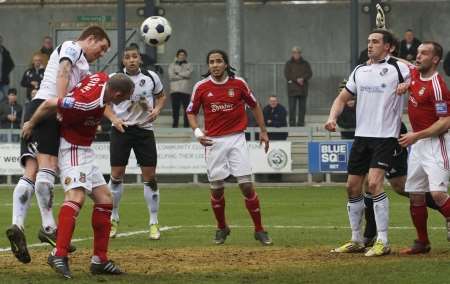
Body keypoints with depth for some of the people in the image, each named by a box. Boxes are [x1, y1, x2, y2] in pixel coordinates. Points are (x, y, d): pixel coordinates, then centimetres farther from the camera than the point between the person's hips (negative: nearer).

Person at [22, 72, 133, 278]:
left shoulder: (102, 78, -4)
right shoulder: (89, 104, -30)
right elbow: (50, 104, -23)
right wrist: (31, 124, -5)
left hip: (84, 151, 10)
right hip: (71, 149, -10)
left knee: (104, 199, 11)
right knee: (77, 195, -28)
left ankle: (100, 260, 14)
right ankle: (59, 255, -39)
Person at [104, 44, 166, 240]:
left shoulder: (151, 77, 0)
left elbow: (161, 95, 17)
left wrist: (157, 109, -3)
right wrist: (114, 118, -11)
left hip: (144, 129, 1)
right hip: (121, 129, -1)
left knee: (150, 176, -2)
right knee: (116, 175, -1)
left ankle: (154, 223, 6)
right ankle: (113, 219, 15)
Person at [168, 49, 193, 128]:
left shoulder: (188, 65, 15)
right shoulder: (172, 65, 14)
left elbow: (188, 73, -5)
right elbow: (171, 76, -1)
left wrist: (178, 73, -2)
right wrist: (183, 76, -4)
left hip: (186, 89, 0)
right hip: (175, 89, 0)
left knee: (186, 107, -4)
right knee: (175, 107, -5)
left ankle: (186, 124, -1)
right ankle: (175, 123, -2)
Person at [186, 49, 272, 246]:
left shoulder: (238, 83, -2)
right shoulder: (201, 87, -1)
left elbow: (254, 105, 12)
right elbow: (191, 112, 8)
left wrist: (263, 131, 12)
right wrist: (197, 131, -10)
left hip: (236, 139, -1)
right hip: (213, 141, 1)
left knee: (247, 185, -7)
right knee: (216, 188, 5)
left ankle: (259, 230, 2)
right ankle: (221, 228, 26)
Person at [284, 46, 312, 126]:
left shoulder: (305, 63, 12)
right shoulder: (289, 64, 7)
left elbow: (309, 73, 3)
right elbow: (287, 75, -3)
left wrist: (302, 78, -16)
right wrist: (297, 80, -14)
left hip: (303, 89, 2)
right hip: (292, 89, -2)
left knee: (302, 107, 2)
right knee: (292, 107, -7)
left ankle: (301, 123, 5)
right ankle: (292, 123, -7)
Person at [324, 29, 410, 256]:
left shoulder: (398, 68, -4)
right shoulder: (359, 71, 14)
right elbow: (343, 97, 20)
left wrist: (406, 86, -20)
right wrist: (332, 117, 3)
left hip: (385, 136, -7)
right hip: (362, 135, 7)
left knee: (374, 183, -19)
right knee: (352, 186, 8)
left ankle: (382, 242, -15)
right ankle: (356, 241, 21)